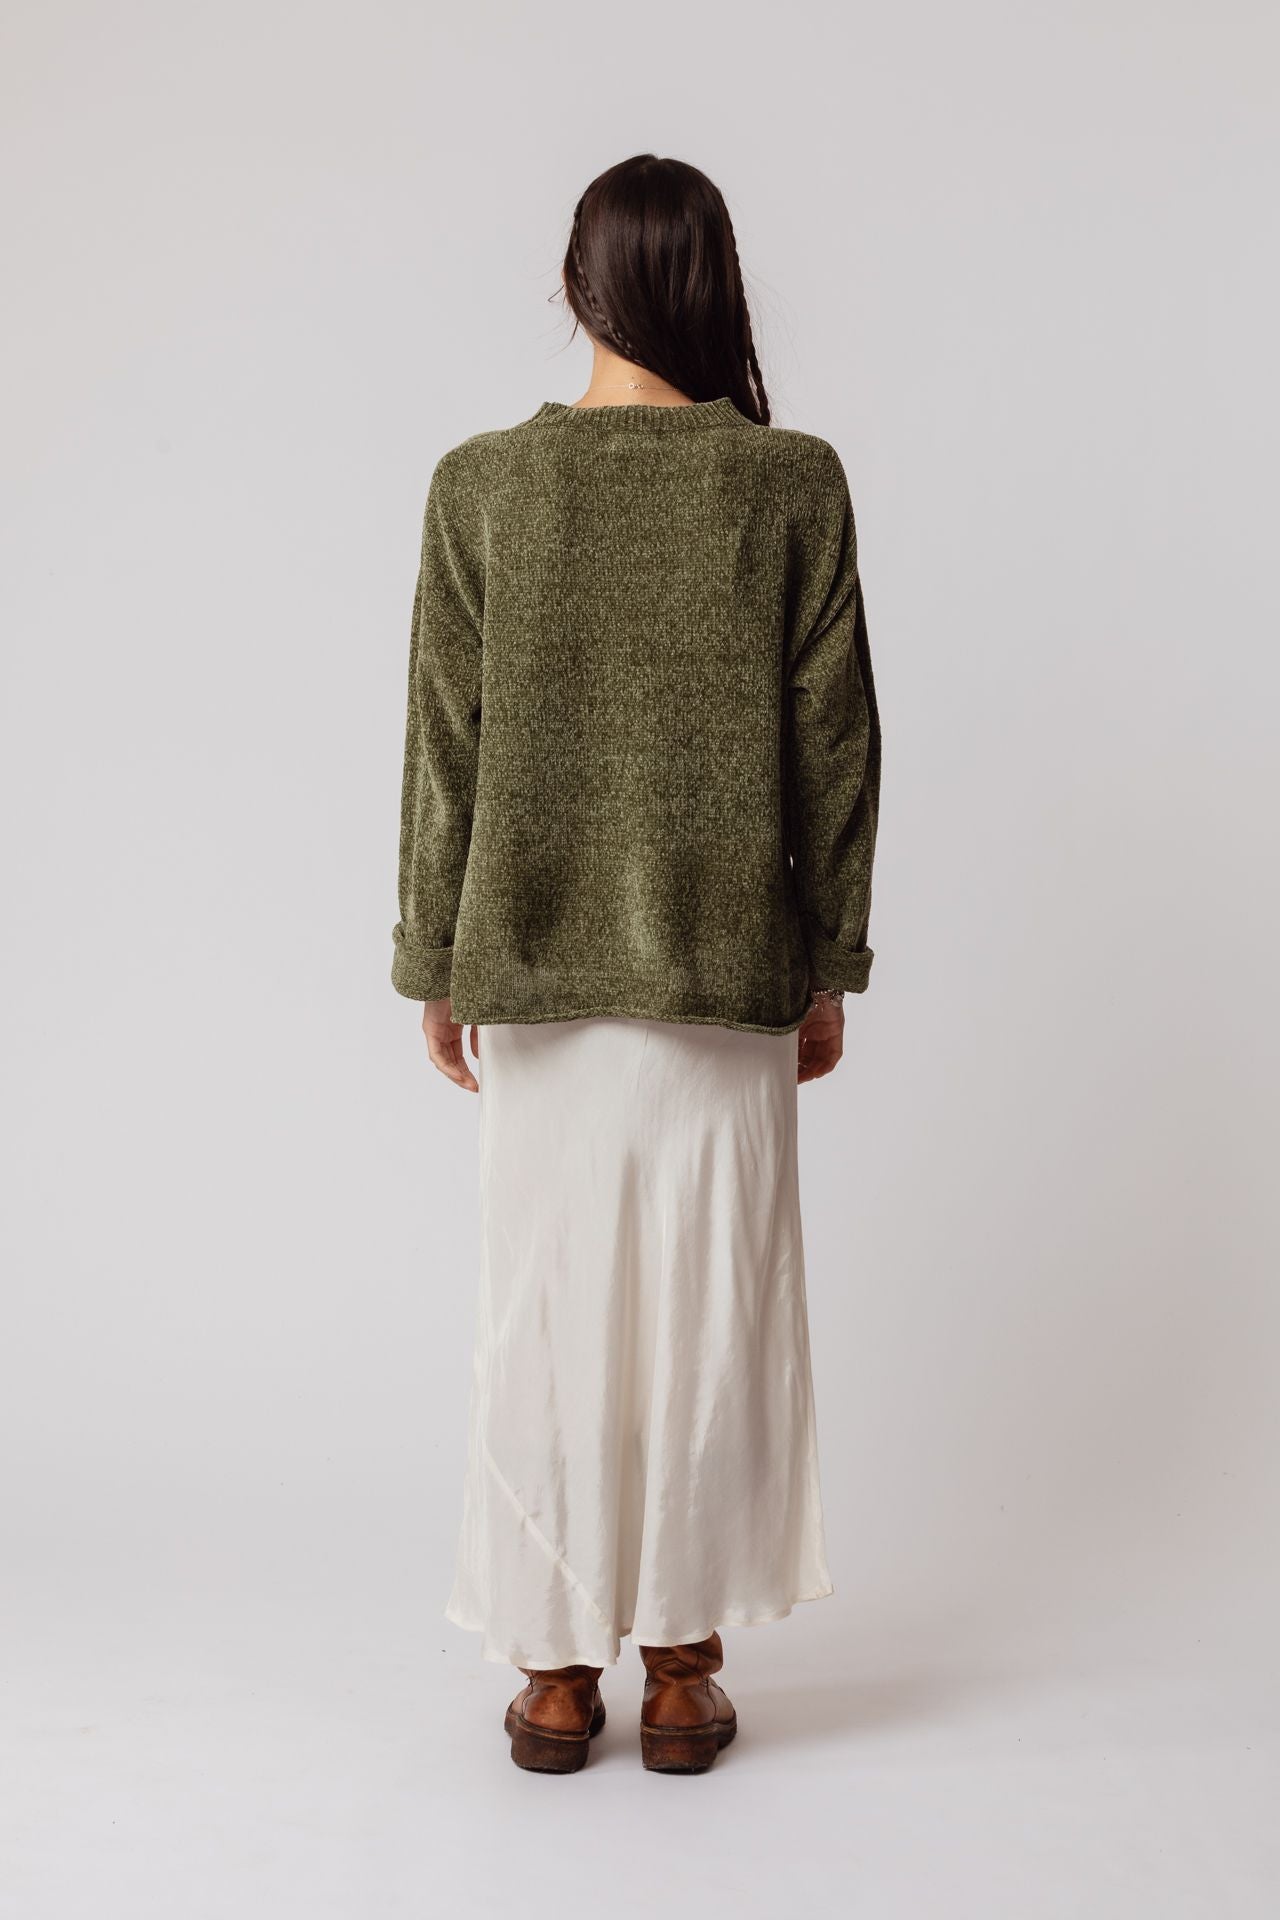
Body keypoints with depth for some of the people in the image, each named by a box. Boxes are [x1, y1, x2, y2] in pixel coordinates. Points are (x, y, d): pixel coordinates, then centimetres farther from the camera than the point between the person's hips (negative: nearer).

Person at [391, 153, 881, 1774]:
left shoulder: (480, 485, -3)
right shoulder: (793, 484, -4)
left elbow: (445, 748, -1)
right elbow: (836, 747, -2)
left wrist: (437, 965, 8)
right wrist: (828, 966, 7)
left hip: (539, 969, 1)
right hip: (731, 968, 0)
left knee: (550, 1304, 10)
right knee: (707, 1304, 10)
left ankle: (556, 1671, 20)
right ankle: (682, 1666, 20)